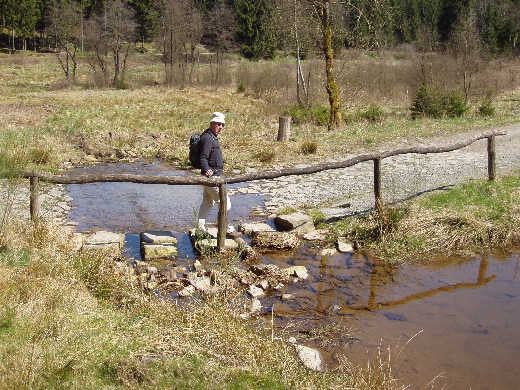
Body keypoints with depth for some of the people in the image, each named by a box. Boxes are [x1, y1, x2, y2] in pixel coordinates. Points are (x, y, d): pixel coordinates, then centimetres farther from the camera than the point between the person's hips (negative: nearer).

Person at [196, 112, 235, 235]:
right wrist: (207, 170, -40)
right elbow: (203, 158, -25)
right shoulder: (207, 138, -17)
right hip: (212, 177, -11)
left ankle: (200, 228, 22)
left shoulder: (213, 137, 16)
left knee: (207, 203, 16)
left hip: (211, 176, 11)